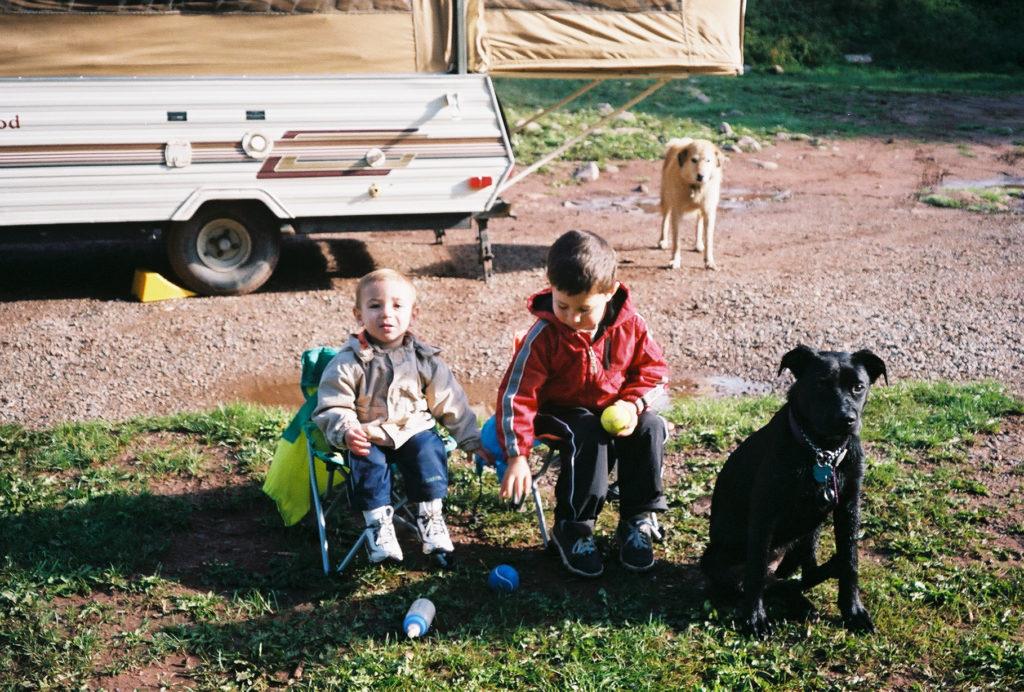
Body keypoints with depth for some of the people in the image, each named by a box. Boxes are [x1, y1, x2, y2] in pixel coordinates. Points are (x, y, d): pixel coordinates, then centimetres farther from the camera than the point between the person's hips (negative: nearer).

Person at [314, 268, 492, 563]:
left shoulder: (424, 359, 4)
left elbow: (451, 404, 11)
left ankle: (430, 517, -10)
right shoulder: (348, 363, -4)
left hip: (415, 431, 2)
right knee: (368, 462, -29)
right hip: (367, 439, -2)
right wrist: (345, 431, -26)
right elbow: (332, 407, -5)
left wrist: (473, 440, 8)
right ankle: (378, 523, -15)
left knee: (429, 450, -26)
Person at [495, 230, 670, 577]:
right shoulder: (543, 336, -20)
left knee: (649, 428, -24)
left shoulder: (629, 325, -12)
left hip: (616, 410, 3)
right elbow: (515, 394, -18)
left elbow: (654, 369, 1)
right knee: (587, 435, -34)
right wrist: (517, 456, -24)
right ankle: (572, 527, -19)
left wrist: (633, 404, -20)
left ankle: (636, 520, -8)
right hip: (563, 412, -3)